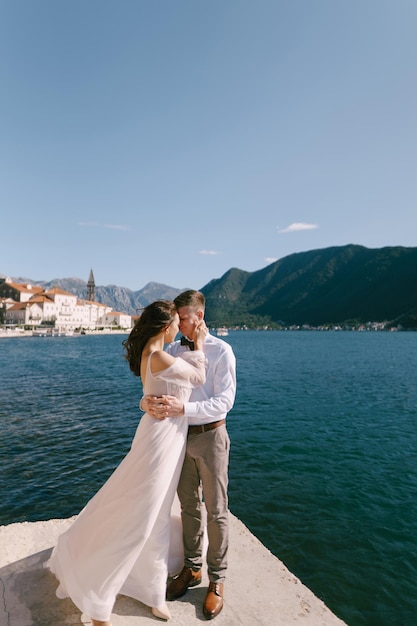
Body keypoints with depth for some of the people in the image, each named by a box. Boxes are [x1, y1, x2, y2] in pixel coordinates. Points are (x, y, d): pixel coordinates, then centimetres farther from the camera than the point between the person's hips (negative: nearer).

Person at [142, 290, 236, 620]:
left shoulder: (221, 351, -14)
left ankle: (216, 580, 30)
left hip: (210, 436, -4)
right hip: (181, 436, 5)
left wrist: (183, 408, -33)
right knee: (189, 507, 19)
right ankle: (192, 568, 39)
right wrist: (148, 402, -27)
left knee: (216, 511, 10)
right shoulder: (171, 351, 0)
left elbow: (225, 401, -20)